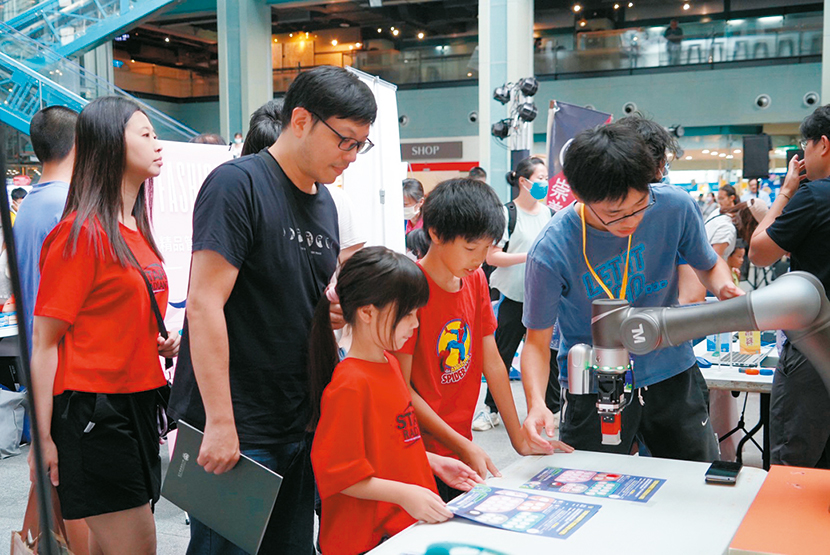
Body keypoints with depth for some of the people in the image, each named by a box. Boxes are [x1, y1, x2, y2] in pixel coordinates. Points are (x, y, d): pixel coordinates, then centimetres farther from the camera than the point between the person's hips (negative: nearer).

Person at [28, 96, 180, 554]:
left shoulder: (135, 230, 13)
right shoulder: (81, 232, -12)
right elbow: (45, 341, -13)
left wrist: (158, 344, 5)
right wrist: (43, 438, -16)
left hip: (137, 402, 8)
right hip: (93, 409, -8)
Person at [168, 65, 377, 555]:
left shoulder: (325, 202, 13)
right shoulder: (238, 184, -12)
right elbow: (205, 303, -19)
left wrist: (339, 308, 0)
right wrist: (220, 423, -22)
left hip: (299, 425, 8)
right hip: (235, 431, -8)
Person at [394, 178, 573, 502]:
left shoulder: (476, 280, 5)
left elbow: (492, 362, 8)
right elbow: (401, 388, -17)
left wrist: (520, 439, 7)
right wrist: (461, 445, -18)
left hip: (462, 446, 7)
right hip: (421, 450, -6)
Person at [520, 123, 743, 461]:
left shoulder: (675, 207, -14)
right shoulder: (551, 252, -22)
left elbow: (709, 265, 6)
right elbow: (537, 340, -13)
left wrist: (725, 288, -18)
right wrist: (536, 403, -31)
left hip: (671, 373, 3)